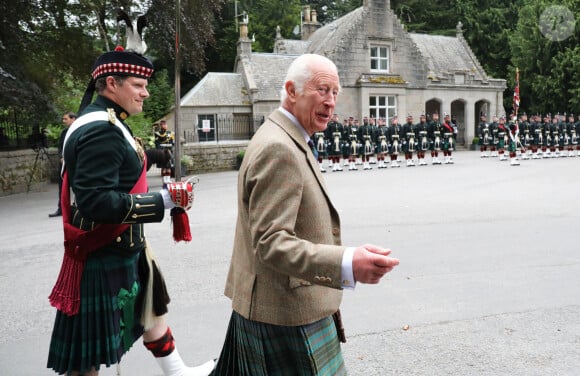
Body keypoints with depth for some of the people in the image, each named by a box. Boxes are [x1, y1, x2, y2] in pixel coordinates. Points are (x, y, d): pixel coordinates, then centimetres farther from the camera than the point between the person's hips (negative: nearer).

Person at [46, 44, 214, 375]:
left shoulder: (106, 124, 9)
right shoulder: (100, 131, -23)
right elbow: (96, 201, -30)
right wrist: (162, 201, -29)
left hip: (123, 248, 11)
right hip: (105, 257, -11)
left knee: (151, 307, 24)